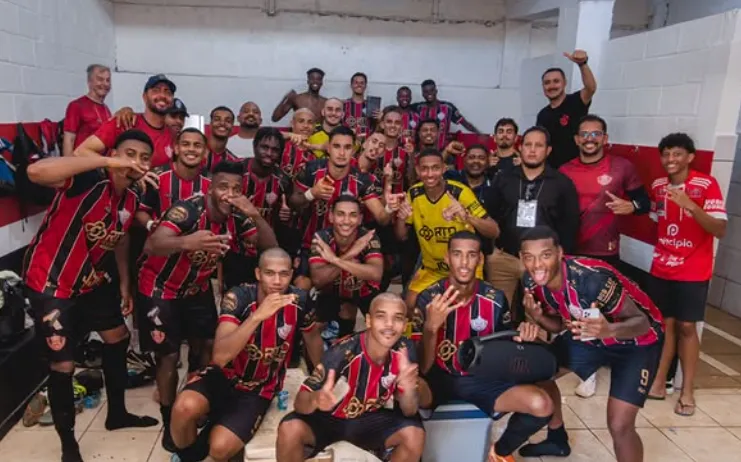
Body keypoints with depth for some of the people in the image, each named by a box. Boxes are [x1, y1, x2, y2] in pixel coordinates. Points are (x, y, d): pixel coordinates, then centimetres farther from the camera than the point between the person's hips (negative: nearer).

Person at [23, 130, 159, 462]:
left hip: (92, 279, 8)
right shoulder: (89, 181, -26)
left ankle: (117, 413, 41)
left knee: (117, 337, 19)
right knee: (63, 364, -2)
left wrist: (124, 284, 14)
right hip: (50, 282, -8)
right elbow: (36, 172, -45)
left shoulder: (132, 200, -4)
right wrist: (107, 162, -47)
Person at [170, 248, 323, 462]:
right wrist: (257, 315, -43)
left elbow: (313, 337, 7)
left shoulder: (300, 301, -15)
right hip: (225, 375, 0)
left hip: (259, 389, 1)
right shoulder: (238, 297, -21)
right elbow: (220, 356, -32)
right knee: (184, 408, -31)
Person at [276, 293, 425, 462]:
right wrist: (316, 399, -51)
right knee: (290, 430, -30)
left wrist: (408, 388, -36)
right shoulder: (343, 352, -29)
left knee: (414, 435, -23)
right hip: (328, 417, -2)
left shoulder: (404, 351, -18)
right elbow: (300, 402, -27)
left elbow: (409, 412, -12)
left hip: (371, 418, 3)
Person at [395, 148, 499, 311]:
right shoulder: (413, 194, -10)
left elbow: (494, 232, -25)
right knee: (410, 306, -2)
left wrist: (467, 216, -44)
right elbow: (401, 237, -1)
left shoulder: (460, 192, -22)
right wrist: (401, 218, -24)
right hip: (431, 268, 3)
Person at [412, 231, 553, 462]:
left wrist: (523, 334, -16)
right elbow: (422, 367, -16)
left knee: (541, 405, -20)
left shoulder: (495, 299, -7)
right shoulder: (428, 298, -13)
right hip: (440, 378, -3)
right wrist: (430, 326, -35)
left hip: (481, 379, 3)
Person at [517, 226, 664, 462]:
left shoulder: (592, 279, -38)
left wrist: (609, 330, -49)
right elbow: (559, 325, -3)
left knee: (619, 425, -18)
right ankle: (558, 440, 33)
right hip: (589, 335, 7)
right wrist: (538, 316, -25)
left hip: (636, 340, -6)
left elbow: (642, 322, -29)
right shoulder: (533, 281, -17)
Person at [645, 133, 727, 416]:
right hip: (661, 269, 4)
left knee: (686, 327, 2)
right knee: (665, 324, 9)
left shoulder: (707, 185, -13)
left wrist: (691, 206, -33)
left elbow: (720, 230, -20)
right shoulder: (657, 186, 2)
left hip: (693, 272, -4)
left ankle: (687, 391, 15)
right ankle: (659, 383, 18)